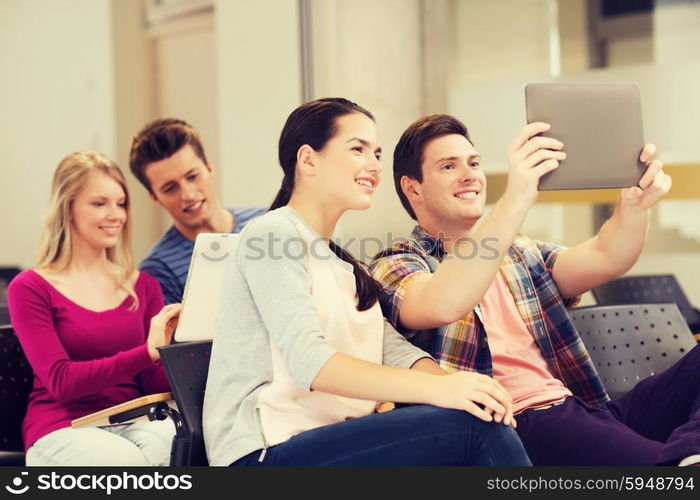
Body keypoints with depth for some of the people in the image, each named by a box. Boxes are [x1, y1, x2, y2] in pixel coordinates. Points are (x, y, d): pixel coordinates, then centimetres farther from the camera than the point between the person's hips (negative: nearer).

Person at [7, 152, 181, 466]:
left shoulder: (144, 286, 15)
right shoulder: (31, 288, 3)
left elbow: (156, 383, 9)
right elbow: (60, 381, -10)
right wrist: (147, 352, -22)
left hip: (134, 423, 3)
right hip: (62, 432, -2)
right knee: (127, 461, -37)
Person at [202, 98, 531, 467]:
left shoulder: (341, 263, 21)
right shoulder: (274, 235, -5)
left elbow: (394, 351, 7)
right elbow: (307, 360, -20)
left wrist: (453, 385, -15)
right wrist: (437, 389, -29)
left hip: (335, 441, 8)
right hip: (268, 453, -8)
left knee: (483, 417, -16)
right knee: (474, 427, -23)